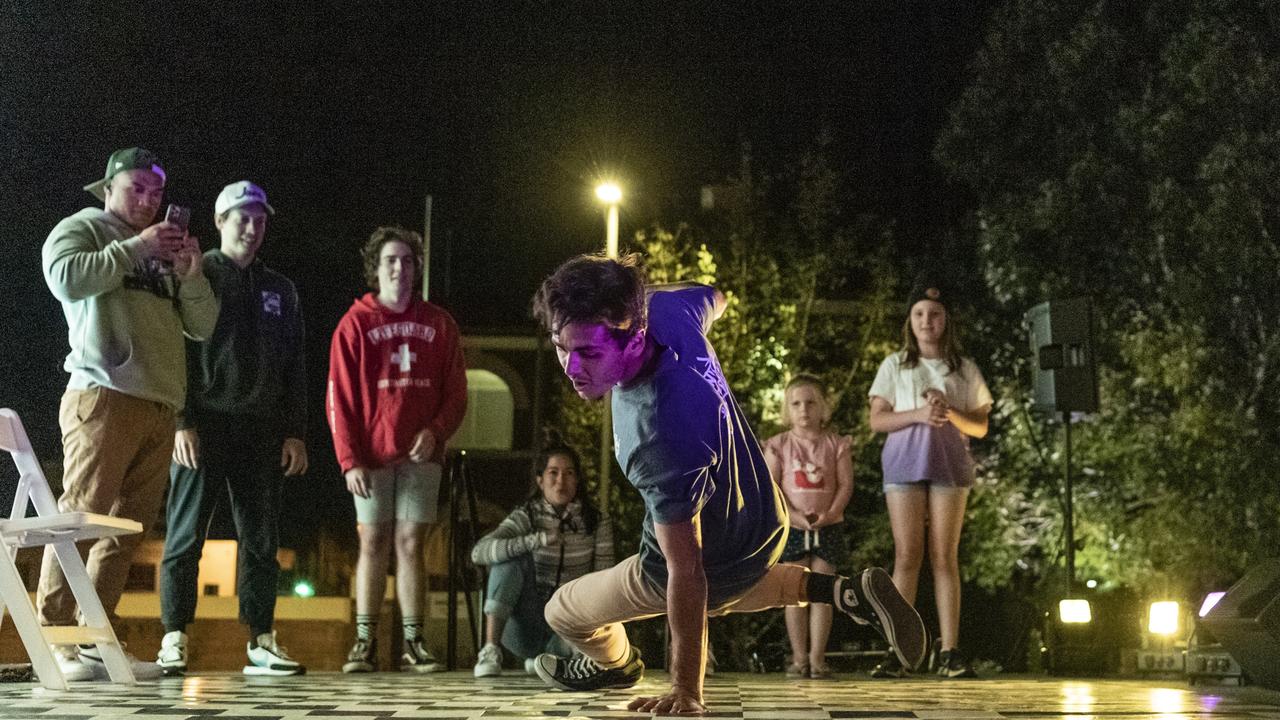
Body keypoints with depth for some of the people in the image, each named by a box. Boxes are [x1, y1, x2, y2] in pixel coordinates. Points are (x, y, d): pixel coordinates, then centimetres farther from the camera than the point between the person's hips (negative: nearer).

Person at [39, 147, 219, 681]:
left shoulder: (163, 254, 25)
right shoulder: (81, 228, 10)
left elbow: (202, 327, 19)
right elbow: (67, 279, -11)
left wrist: (192, 275, 2)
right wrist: (135, 247, -9)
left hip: (160, 407, 6)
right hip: (104, 396, -6)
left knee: (128, 529, 2)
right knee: (81, 516, -13)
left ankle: (93, 642, 6)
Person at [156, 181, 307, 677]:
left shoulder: (279, 290, 18)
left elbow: (295, 366, 16)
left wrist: (295, 432, 7)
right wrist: (182, 422, -14)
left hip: (260, 427, 4)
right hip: (204, 425, -4)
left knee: (261, 538, 3)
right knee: (186, 534, -4)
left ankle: (261, 642, 7)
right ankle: (174, 640, -2)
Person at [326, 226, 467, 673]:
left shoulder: (438, 324, 9)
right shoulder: (355, 324, 2)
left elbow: (456, 393, 8)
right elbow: (339, 399, -2)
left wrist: (435, 431, -11)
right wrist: (349, 460, -10)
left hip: (420, 455, 1)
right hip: (371, 455, -1)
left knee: (410, 543, 2)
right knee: (373, 544, 1)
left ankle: (413, 643, 4)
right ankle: (365, 641, 4)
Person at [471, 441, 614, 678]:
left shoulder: (595, 522, -1)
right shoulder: (526, 516, -6)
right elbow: (479, 552, -24)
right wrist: (534, 541, -36)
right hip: (525, 623, -2)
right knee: (513, 554, -25)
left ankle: (545, 656, 5)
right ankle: (490, 650, -26)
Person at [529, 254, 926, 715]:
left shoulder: (663, 436, -47)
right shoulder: (659, 306, -24)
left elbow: (685, 571, -39)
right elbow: (711, 297, 3)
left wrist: (685, 691, -32)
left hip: (719, 563, -7)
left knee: (564, 613, 16)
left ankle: (615, 665, 51)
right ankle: (851, 593, 27)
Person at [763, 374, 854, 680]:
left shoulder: (836, 444, 3)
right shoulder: (778, 445, 1)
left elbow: (846, 484, -2)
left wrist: (829, 514, -18)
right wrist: (795, 516, -18)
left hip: (827, 527, 0)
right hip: (791, 527, 0)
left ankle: (817, 657, 4)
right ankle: (799, 657, 6)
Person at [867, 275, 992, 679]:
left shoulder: (964, 370, 11)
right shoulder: (895, 366, 10)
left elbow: (980, 427, 9)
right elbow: (877, 420, 3)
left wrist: (951, 413, -11)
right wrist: (919, 415, -13)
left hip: (949, 464, 1)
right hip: (904, 463, -1)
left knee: (945, 556, -2)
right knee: (907, 554, -6)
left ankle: (949, 653, -3)